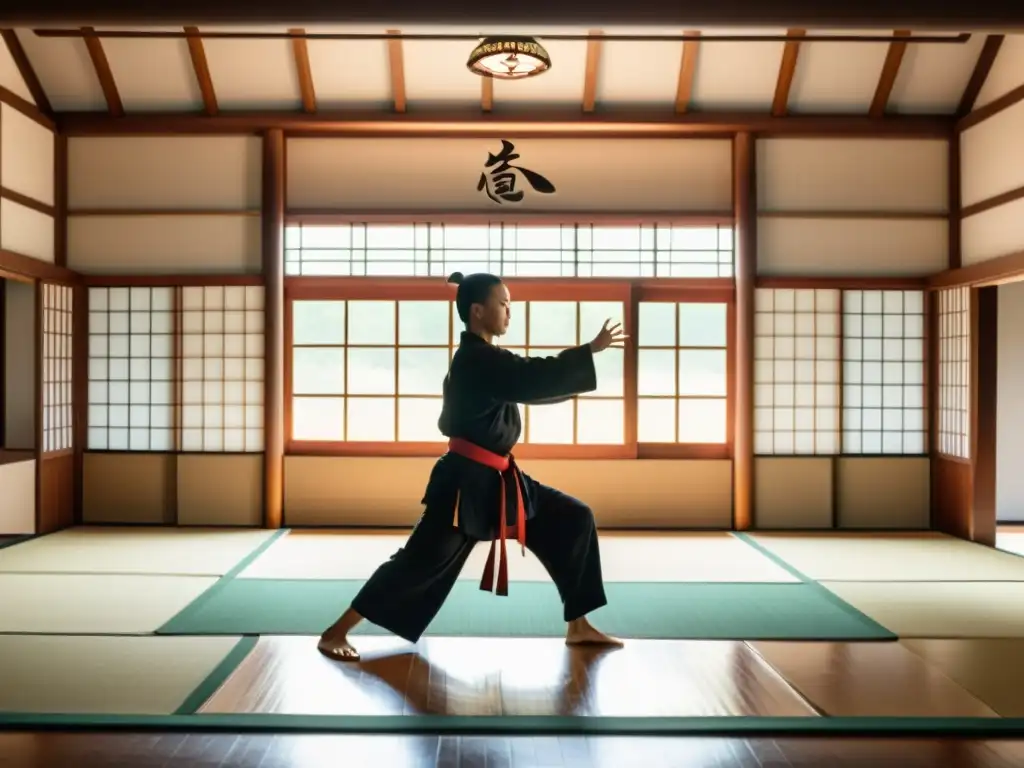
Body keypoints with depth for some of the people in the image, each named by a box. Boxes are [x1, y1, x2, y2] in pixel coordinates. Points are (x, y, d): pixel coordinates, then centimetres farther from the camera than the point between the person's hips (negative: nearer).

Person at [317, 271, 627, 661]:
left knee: (573, 518, 8)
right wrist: (591, 350, -23)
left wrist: (583, 360, 8)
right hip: (466, 482, -10)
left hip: (497, 480, 10)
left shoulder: (484, 358, 13)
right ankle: (335, 633, 7)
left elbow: (533, 386, 18)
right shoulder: (476, 359, -17)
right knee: (423, 560, -7)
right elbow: (535, 378, -27)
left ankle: (578, 627, 17)